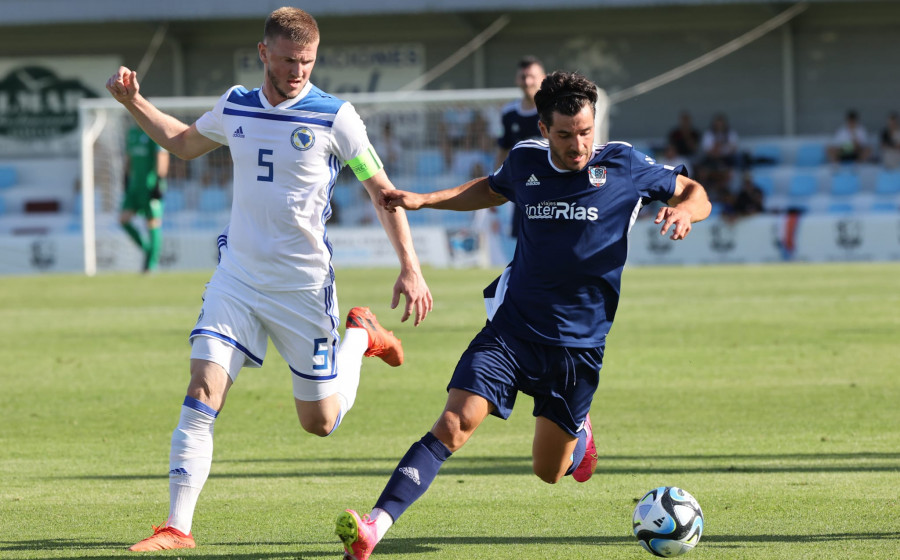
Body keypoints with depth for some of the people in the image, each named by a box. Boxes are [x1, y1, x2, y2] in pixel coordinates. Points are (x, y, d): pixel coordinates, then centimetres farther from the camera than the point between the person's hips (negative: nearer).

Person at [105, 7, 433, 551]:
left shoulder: (334, 117, -10)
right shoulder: (235, 107, 4)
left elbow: (383, 190, -4)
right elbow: (184, 143, 26)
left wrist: (411, 267, -11)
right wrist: (134, 102, 13)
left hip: (304, 286, -3)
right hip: (237, 279, 3)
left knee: (320, 421, 7)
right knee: (201, 396, -13)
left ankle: (361, 335, 36)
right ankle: (178, 527, -10)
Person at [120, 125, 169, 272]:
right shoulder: (132, 133, 16)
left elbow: (162, 158, -13)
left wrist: (159, 183, -20)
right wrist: (126, 183, 19)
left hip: (150, 187, -7)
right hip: (135, 186, 7)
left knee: (153, 224, -5)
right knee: (123, 219, -6)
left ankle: (151, 265, -2)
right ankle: (146, 249, 8)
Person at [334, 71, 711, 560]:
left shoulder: (623, 166, -5)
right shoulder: (525, 162, 2)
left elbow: (694, 193, 7)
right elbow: (491, 190, 26)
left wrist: (683, 211, -17)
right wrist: (423, 200, 16)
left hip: (579, 344, -1)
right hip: (512, 330, 1)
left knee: (548, 472, 8)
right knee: (453, 425, -19)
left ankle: (577, 432, 45)